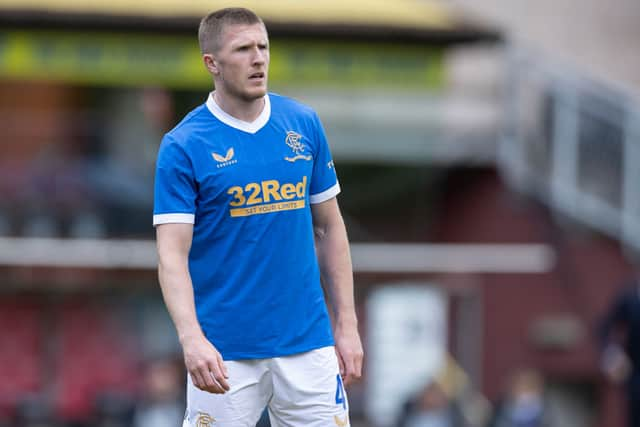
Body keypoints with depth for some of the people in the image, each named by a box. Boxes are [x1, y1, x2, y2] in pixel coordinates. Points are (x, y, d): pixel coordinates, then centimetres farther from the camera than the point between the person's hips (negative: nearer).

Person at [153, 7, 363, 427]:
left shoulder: (304, 124, 6)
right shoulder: (183, 147, -7)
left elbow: (328, 227, 13)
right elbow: (172, 255, -12)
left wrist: (346, 324, 8)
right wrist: (192, 338, -27)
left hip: (307, 342, 3)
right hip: (225, 352, -3)